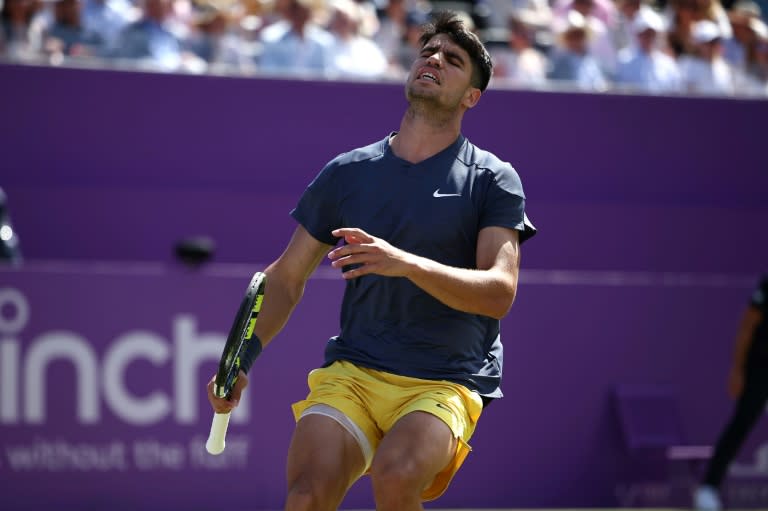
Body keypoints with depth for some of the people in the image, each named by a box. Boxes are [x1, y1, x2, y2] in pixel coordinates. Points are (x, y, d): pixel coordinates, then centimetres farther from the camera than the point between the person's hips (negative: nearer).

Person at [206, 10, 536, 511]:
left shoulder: (494, 179, 3)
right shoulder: (347, 173, 12)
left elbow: (499, 291, -10)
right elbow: (287, 278, 18)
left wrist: (406, 263, -25)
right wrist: (241, 361, 4)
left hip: (445, 385, -2)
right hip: (350, 372, 2)